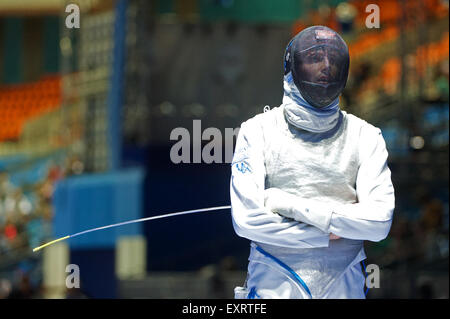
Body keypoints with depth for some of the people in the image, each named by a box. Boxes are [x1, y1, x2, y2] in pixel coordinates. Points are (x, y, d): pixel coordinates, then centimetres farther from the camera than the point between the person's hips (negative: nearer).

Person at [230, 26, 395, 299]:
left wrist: (288, 204, -15)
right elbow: (247, 218, -12)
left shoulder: (365, 136, 2)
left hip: (342, 285, 1)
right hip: (274, 285, -1)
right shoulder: (258, 130, -1)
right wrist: (326, 234, -12)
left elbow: (379, 221, -11)